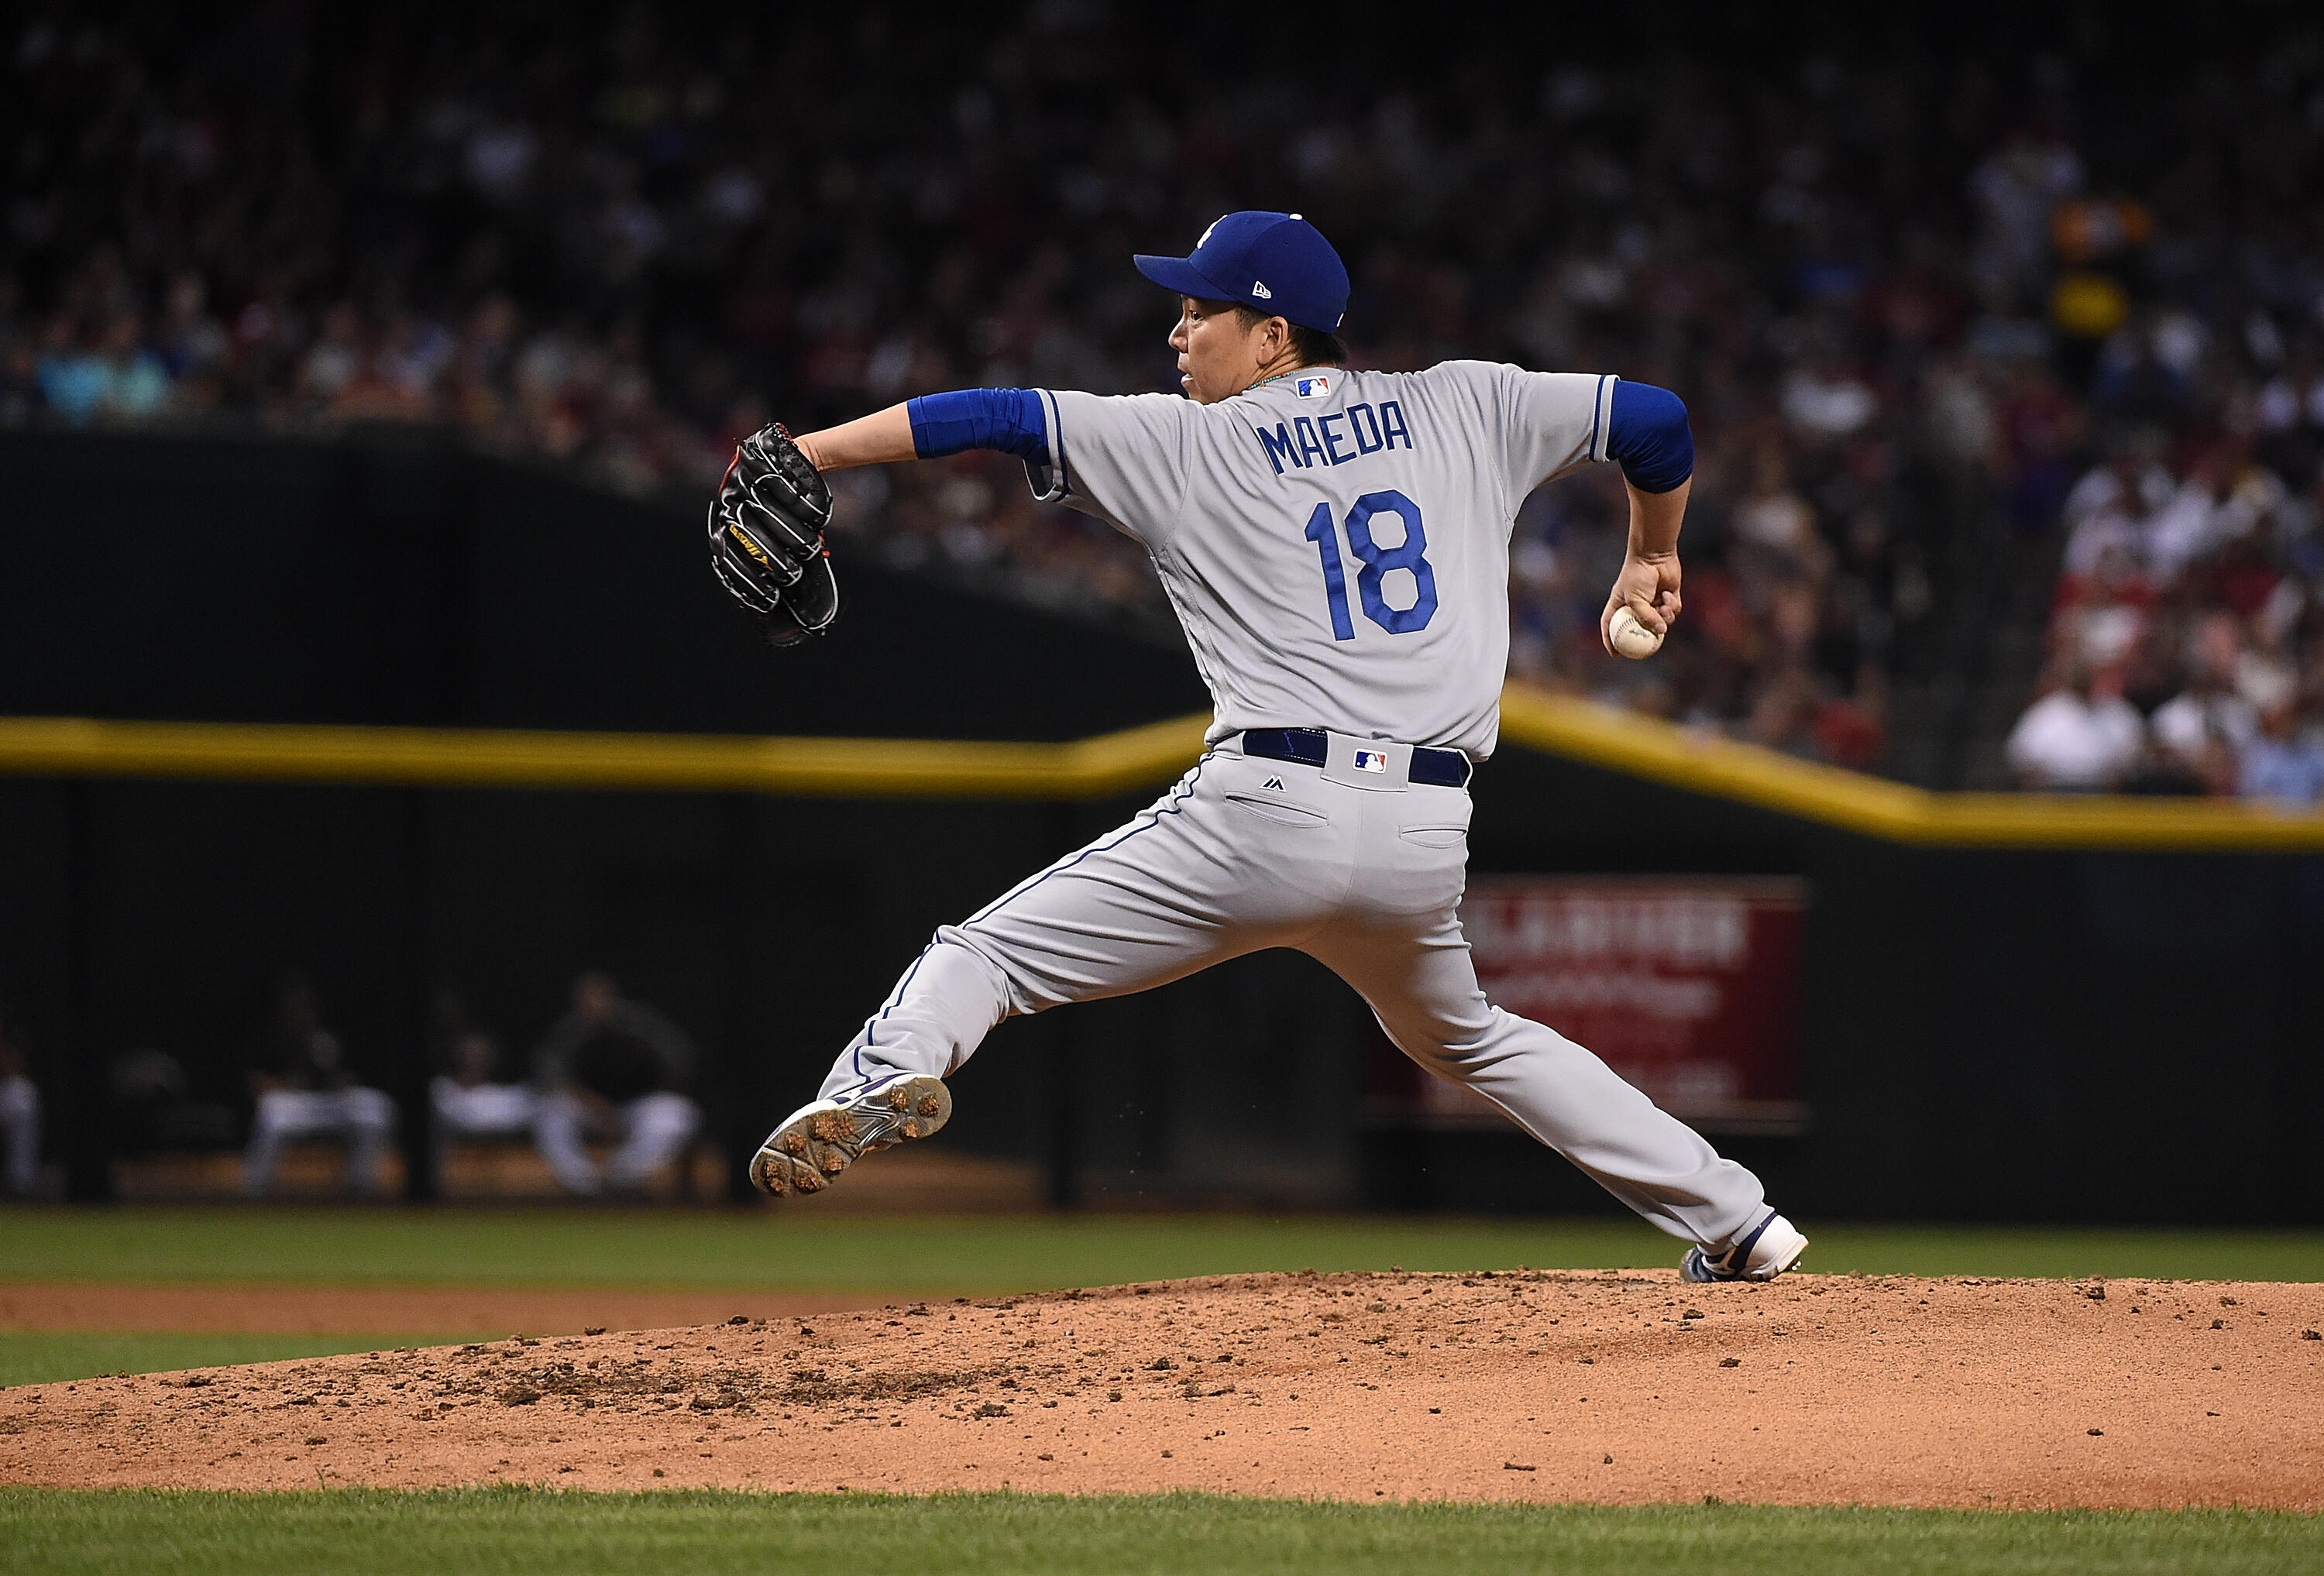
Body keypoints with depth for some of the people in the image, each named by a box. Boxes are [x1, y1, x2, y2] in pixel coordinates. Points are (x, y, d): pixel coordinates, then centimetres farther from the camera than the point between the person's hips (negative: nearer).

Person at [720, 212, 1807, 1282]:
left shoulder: (1184, 444, 7)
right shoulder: (1462, 408, 15)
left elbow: (1000, 418, 1)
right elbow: (1655, 420, 20)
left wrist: (803, 454, 1)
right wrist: (1651, 561, 38)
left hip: (1266, 813, -5)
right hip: (1426, 838, 5)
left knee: (985, 953, 3)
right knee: (1465, 1037, 31)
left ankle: (891, 1073, -29)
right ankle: (1734, 1221, 26)